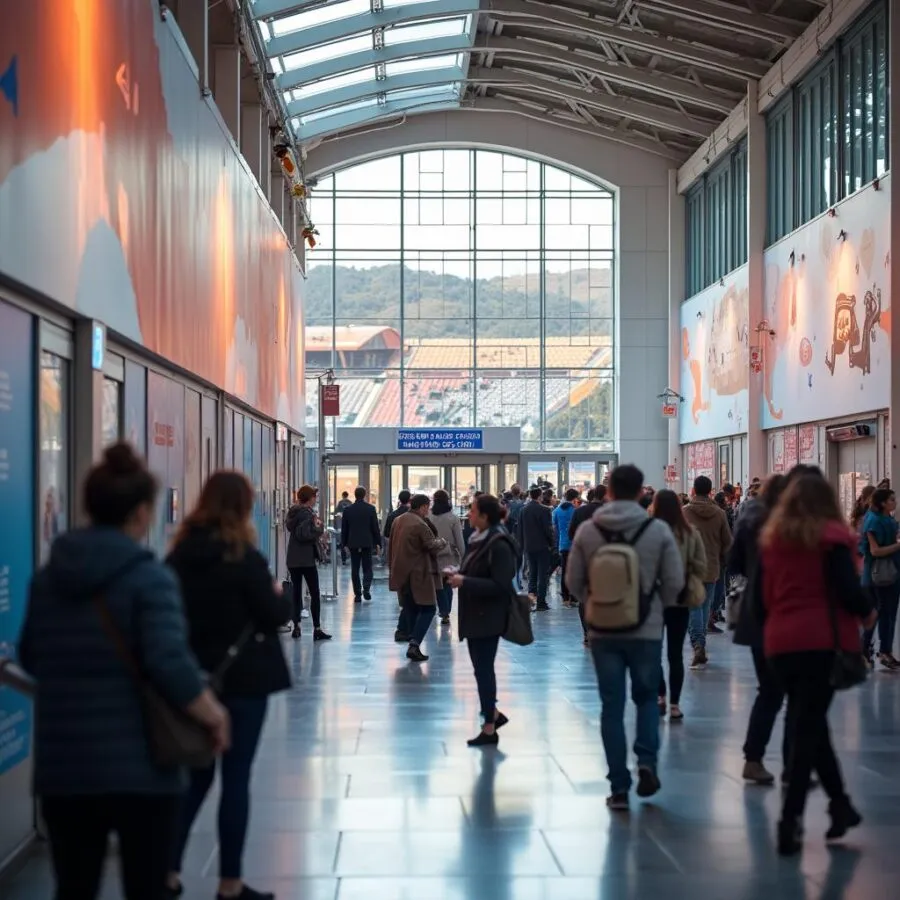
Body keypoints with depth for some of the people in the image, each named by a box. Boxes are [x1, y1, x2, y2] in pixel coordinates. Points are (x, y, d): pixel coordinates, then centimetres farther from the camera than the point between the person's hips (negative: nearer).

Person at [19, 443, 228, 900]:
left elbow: (30, 657, 18)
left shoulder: (48, 575, 7)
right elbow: (170, 663, -23)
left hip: (62, 766, 5)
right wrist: (214, 715, -9)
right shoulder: (149, 576, -12)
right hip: (138, 767, -5)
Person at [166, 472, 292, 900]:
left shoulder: (179, 555, 2)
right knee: (236, 777, 1)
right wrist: (280, 595, 10)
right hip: (243, 677, -5)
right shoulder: (245, 557, -14)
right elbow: (274, 615, -10)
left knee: (195, 773, 14)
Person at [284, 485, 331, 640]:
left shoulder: (293, 512, 11)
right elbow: (304, 534, -24)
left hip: (293, 559, 8)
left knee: (296, 592, 11)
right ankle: (317, 629, -3)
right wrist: (319, 529, -11)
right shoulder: (307, 513, -15)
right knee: (315, 594, -2)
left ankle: (296, 627, 11)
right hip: (306, 559, -8)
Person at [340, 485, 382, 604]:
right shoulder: (370, 508, -5)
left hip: (353, 543, 1)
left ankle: (357, 594, 5)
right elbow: (375, 527, -3)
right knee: (367, 568, 6)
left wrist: (344, 543, 12)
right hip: (367, 543, -1)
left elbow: (344, 528, 4)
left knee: (355, 569, 7)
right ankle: (366, 589, -15)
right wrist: (377, 543, 4)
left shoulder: (348, 509, 0)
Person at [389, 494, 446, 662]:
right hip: (418, 573, -8)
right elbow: (433, 546, -15)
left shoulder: (398, 521, 9)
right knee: (427, 609, -3)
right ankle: (414, 645, -14)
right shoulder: (420, 524, -18)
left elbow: (393, 544, 19)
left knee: (410, 605, 23)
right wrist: (442, 541, 5)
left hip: (401, 572, 8)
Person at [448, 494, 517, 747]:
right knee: (481, 667, 16)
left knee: (483, 669, -2)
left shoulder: (499, 545, -20)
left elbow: (501, 585, -25)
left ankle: (489, 729, 7)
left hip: (489, 617, -9)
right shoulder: (479, 538, 8)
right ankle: (493, 713, 31)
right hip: (475, 614, 9)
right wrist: (460, 576, 2)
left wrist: (465, 582, -24)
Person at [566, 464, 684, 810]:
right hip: (646, 630, -1)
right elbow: (674, 582, -6)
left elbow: (574, 582, 1)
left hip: (603, 631, 1)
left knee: (612, 707, 8)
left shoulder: (587, 532, -4)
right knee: (647, 697, 18)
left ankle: (619, 787, 8)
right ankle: (646, 761, -3)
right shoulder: (659, 530, -8)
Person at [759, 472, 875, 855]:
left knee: (807, 724, 17)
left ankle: (840, 805, 22)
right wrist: (867, 612, 7)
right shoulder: (832, 535, -4)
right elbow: (848, 590, -11)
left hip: (779, 641, 5)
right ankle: (790, 821, -5)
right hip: (822, 640, -5)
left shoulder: (773, 536, 11)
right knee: (809, 727, -1)